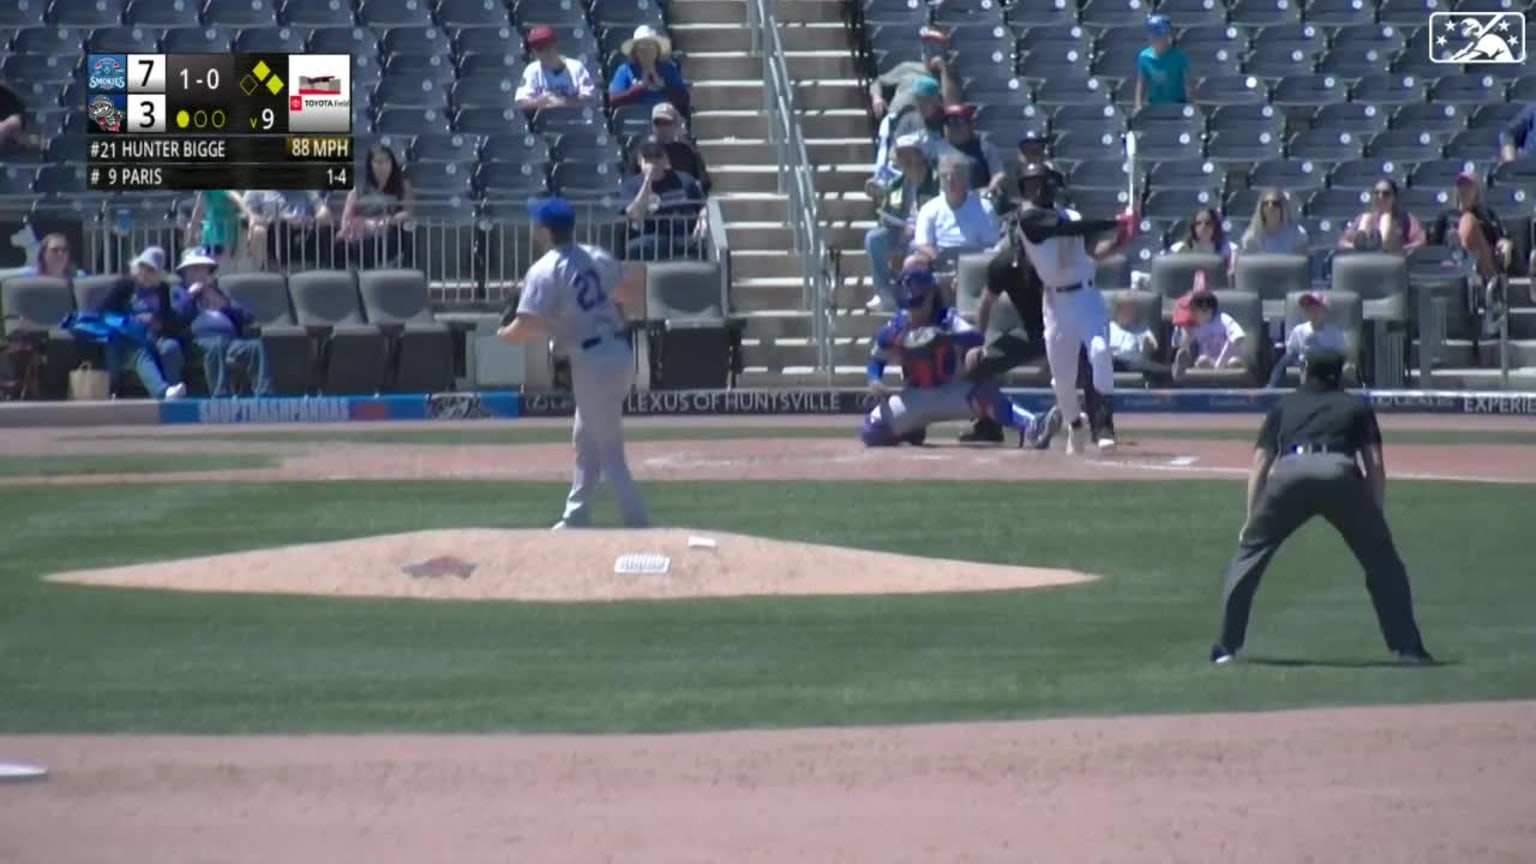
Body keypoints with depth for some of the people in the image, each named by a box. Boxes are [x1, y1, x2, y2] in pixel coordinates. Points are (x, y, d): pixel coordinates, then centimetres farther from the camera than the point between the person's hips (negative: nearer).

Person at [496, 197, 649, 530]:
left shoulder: (544, 271, -13)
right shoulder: (598, 258, 8)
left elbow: (525, 327, -19)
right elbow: (631, 294, 17)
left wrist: (504, 334, 2)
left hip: (592, 363, -8)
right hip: (621, 351, 8)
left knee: (608, 450, -2)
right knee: (586, 438, 22)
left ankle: (638, 524, -4)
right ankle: (577, 518, 29)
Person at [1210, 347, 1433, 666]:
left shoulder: (1285, 406, 33)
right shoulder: (1356, 407, 31)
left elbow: (1260, 463, 25)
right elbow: (1375, 463, 18)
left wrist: (1251, 518, 26)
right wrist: (1376, 517, 21)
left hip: (1289, 472, 0)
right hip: (1339, 473, 0)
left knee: (1250, 549, 16)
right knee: (1381, 558, 15)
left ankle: (1226, 646, 10)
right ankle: (1407, 647, 11)